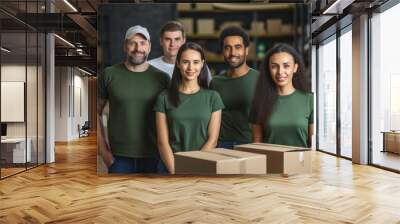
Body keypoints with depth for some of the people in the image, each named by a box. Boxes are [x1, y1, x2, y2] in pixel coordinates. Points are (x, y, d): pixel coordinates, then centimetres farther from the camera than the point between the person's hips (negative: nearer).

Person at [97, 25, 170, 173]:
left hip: (153, 157, 1)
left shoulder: (162, 78, 1)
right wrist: (103, 149, 0)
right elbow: (97, 112, 5)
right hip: (119, 157, 0)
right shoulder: (109, 75, -1)